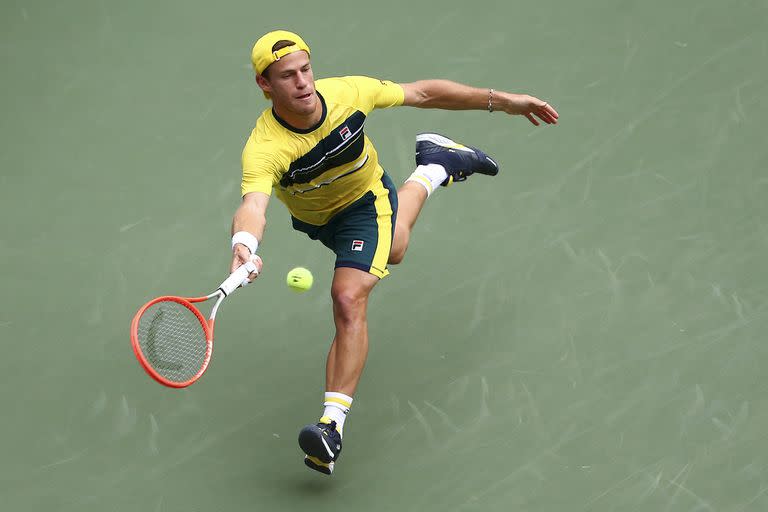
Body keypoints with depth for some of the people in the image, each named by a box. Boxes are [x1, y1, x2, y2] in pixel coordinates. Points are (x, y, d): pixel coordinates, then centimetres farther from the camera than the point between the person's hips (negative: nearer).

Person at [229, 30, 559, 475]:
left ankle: (333, 425, -24)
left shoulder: (346, 92, -31)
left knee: (349, 299, -25)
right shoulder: (264, 149, -38)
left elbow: (423, 93, -16)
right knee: (392, 250, 34)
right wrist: (244, 246, -81)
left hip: (366, 201, -3)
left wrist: (502, 100, -12)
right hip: (315, 219, 3)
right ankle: (436, 168, 62)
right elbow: (253, 207, -56)